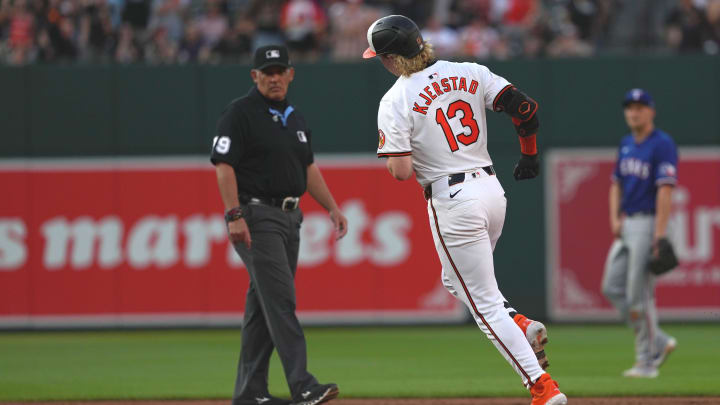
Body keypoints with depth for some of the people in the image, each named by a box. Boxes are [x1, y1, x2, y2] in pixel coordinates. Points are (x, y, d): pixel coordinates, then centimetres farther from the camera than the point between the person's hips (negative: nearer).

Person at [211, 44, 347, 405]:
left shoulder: (295, 118, 17)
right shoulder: (240, 113, -8)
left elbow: (308, 168, 23)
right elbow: (224, 165, -13)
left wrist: (332, 208, 15)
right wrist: (234, 216, -21)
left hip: (289, 217, 8)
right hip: (256, 216, -8)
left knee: (264, 304, 9)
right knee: (280, 298, -15)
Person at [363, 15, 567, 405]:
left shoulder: (395, 101, -11)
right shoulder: (469, 73, 3)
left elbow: (401, 171, -17)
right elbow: (524, 107, -1)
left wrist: (393, 153, 6)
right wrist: (529, 155, 15)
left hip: (451, 200, -7)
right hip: (492, 189, 7)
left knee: (485, 305, 0)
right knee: (456, 280, 28)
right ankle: (522, 325, 7)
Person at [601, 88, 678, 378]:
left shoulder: (662, 145, -11)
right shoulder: (626, 144, 15)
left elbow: (665, 189, -18)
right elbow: (616, 183, 22)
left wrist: (660, 234, -24)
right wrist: (615, 218, 5)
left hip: (649, 223, -9)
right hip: (626, 225, 9)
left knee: (639, 294, -9)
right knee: (612, 288, 6)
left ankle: (647, 362, 0)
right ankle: (659, 342, 15)